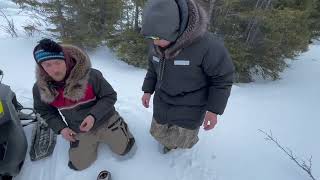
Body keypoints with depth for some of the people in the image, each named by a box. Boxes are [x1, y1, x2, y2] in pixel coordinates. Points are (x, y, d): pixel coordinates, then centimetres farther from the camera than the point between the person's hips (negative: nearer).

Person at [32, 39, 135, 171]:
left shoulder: (90, 75, -28)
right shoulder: (40, 88, -14)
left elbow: (110, 96, -17)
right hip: (79, 132, 4)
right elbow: (45, 111, 5)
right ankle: (98, 139, 39)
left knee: (123, 149, 12)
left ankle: (120, 126, 40)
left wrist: (94, 115, -31)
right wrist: (60, 128, -8)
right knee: (78, 164, 16)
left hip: (106, 122, -3)